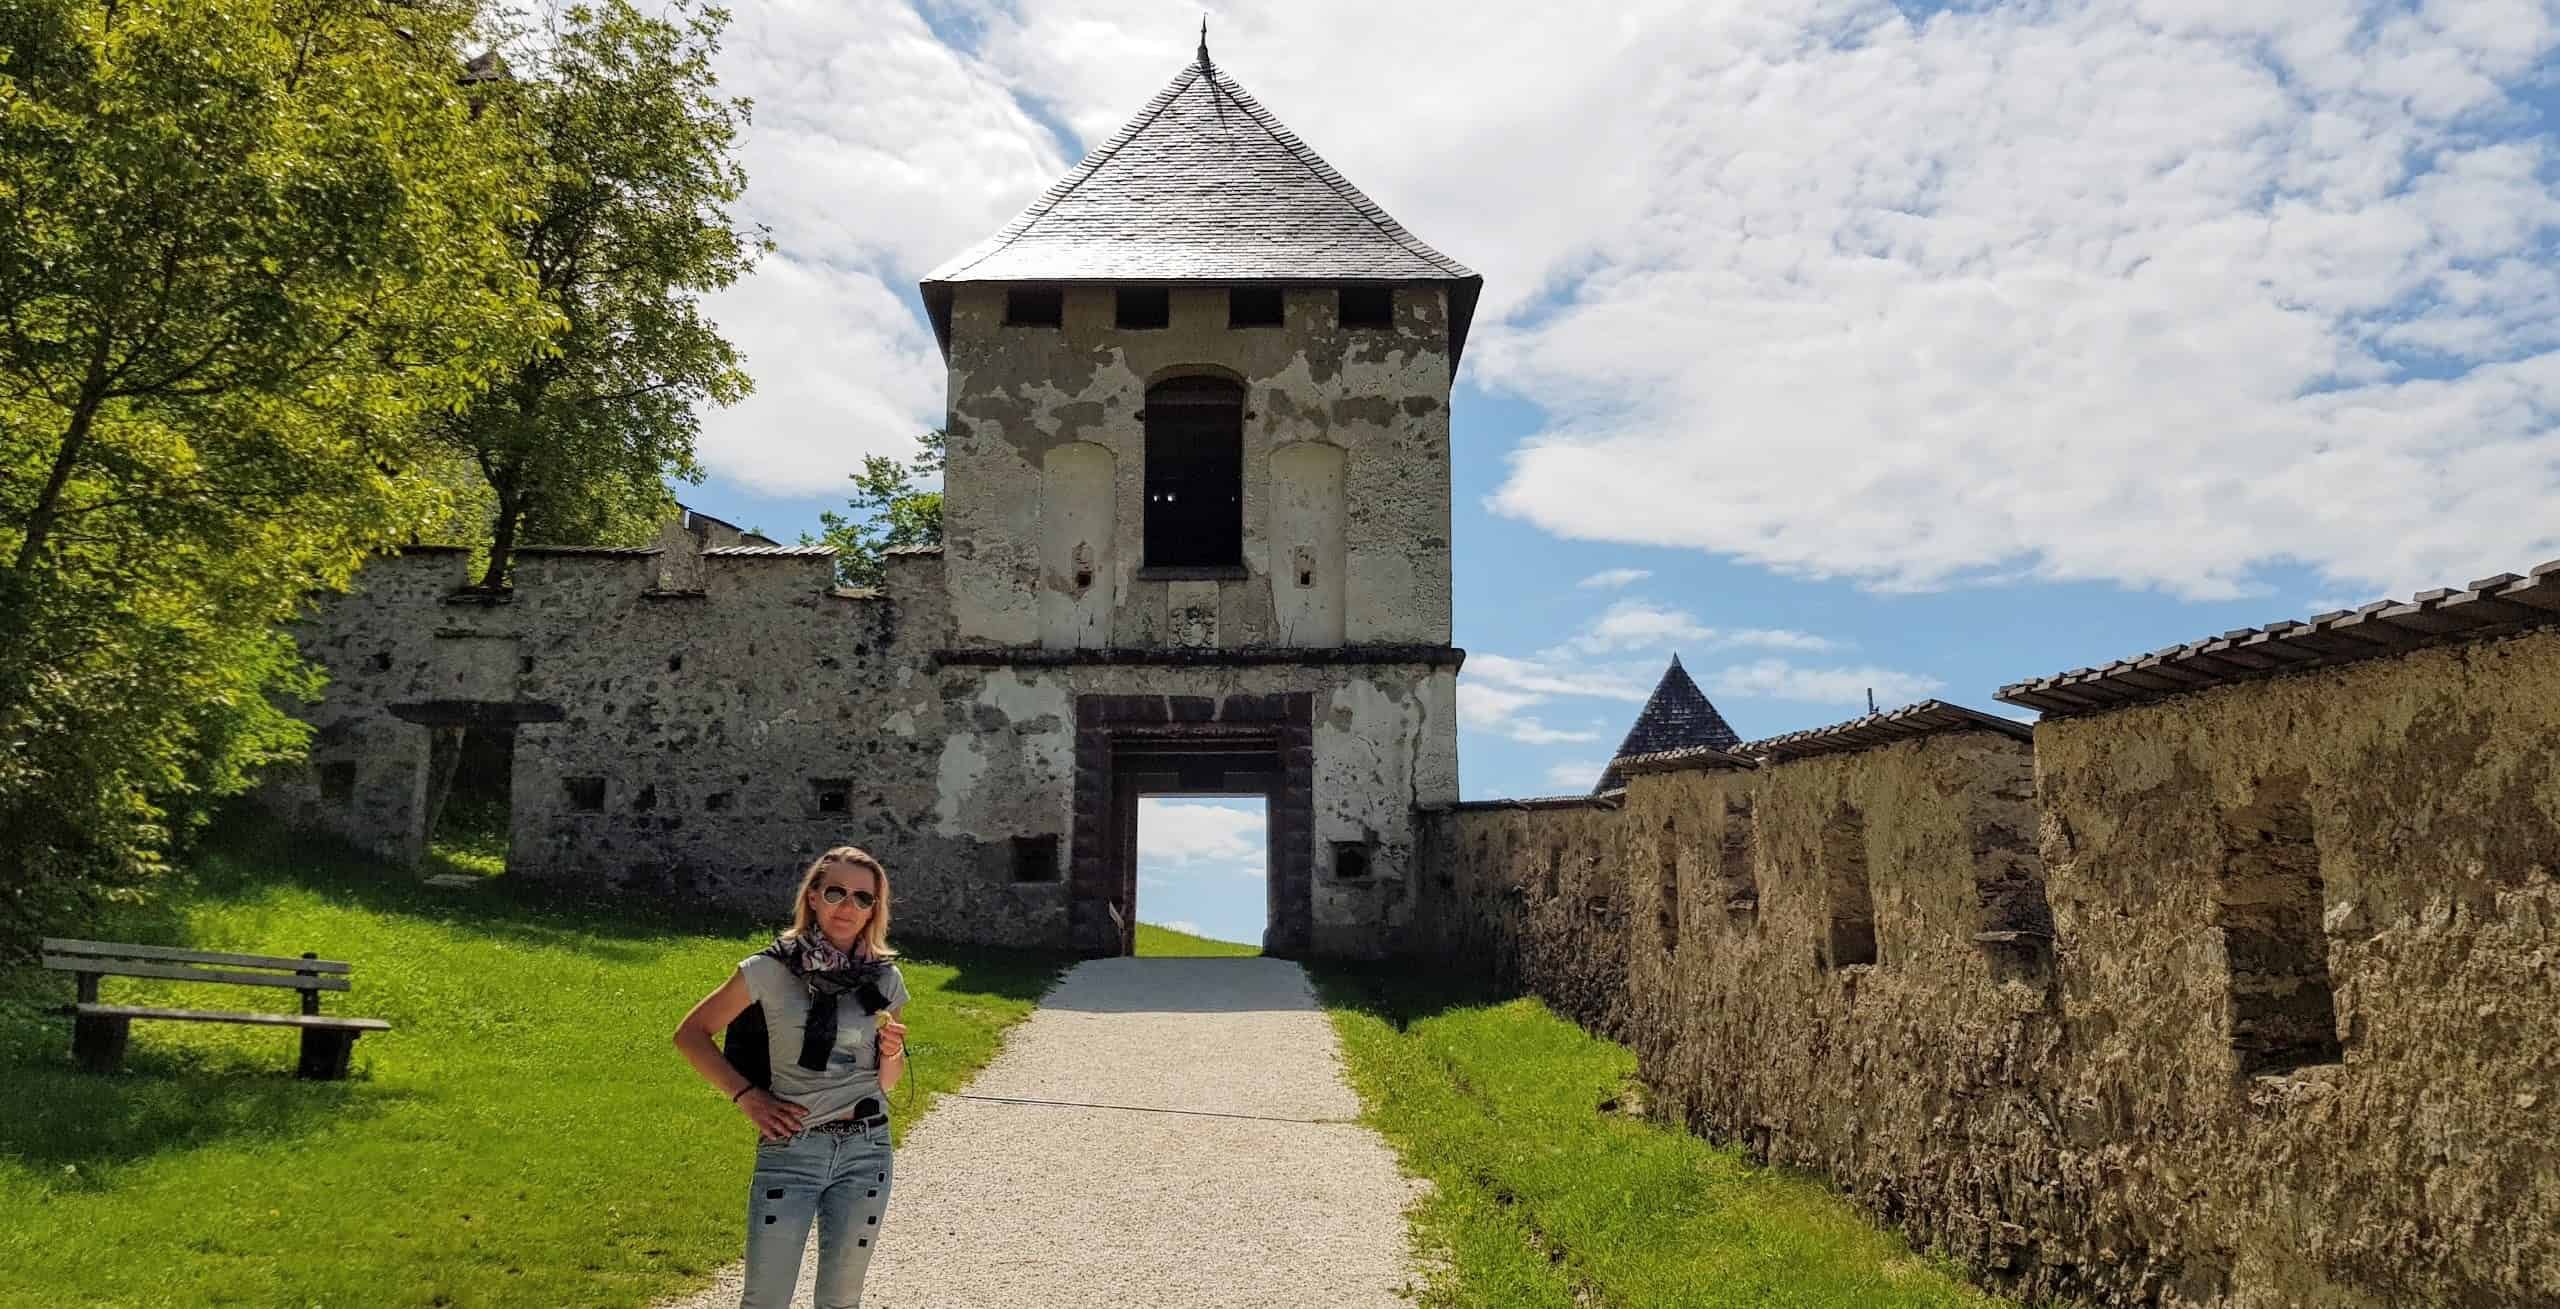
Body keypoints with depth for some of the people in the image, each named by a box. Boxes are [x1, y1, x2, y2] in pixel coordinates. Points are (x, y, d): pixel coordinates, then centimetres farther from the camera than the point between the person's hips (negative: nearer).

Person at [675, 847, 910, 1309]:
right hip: (789, 1150, -2)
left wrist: (893, 1052, -11)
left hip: (865, 1150, 2)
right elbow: (690, 1033, 3)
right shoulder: (771, 969, -7)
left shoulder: (883, 978, 1)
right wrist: (745, 1095, -5)